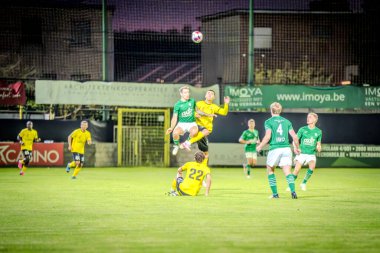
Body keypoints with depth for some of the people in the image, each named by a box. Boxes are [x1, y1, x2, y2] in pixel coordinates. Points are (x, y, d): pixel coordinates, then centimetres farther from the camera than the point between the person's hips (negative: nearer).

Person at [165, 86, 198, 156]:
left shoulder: (192, 101, 2)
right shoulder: (177, 104, -3)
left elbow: (196, 110, 22)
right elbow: (175, 118, -4)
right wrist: (171, 128, -16)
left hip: (191, 123, 1)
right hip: (182, 123, -1)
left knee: (194, 131, -37)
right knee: (175, 132, -34)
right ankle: (176, 146, -2)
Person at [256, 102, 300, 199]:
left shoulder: (268, 122, 0)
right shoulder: (287, 121, 12)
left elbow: (268, 136, -12)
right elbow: (294, 136, 7)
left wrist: (260, 146, 1)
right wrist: (297, 148, 22)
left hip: (274, 149, -3)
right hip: (286, 148, 3)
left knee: (270, 170, 16)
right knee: (287, 172, 0)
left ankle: (275, 193, 12)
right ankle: (293, 190, -23)